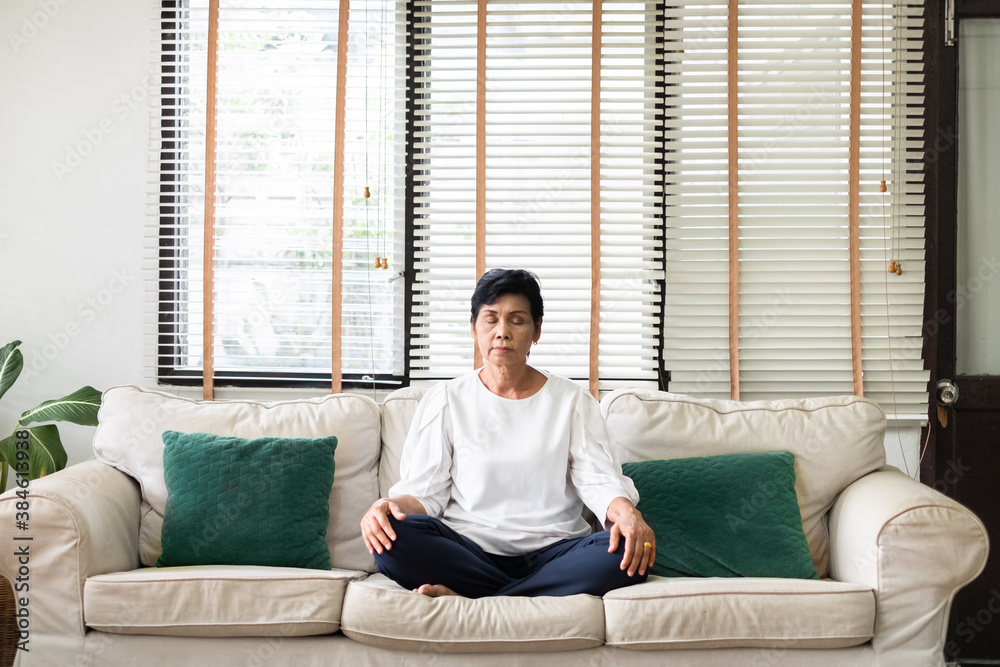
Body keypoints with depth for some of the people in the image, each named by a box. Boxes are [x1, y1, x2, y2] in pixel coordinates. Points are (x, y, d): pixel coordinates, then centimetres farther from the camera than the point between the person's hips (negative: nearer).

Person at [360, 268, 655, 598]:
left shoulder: (572, 401, 12)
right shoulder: (446, 400, 11)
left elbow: (600, 481, 2)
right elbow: (424, 490, 5)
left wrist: (626, 513, -21)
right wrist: (389, 506, -19)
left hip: (552, 552, 1)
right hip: (469, 551, 0)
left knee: (626, 550, -30)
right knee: (394, 537, -30)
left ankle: (469, 602, -26)